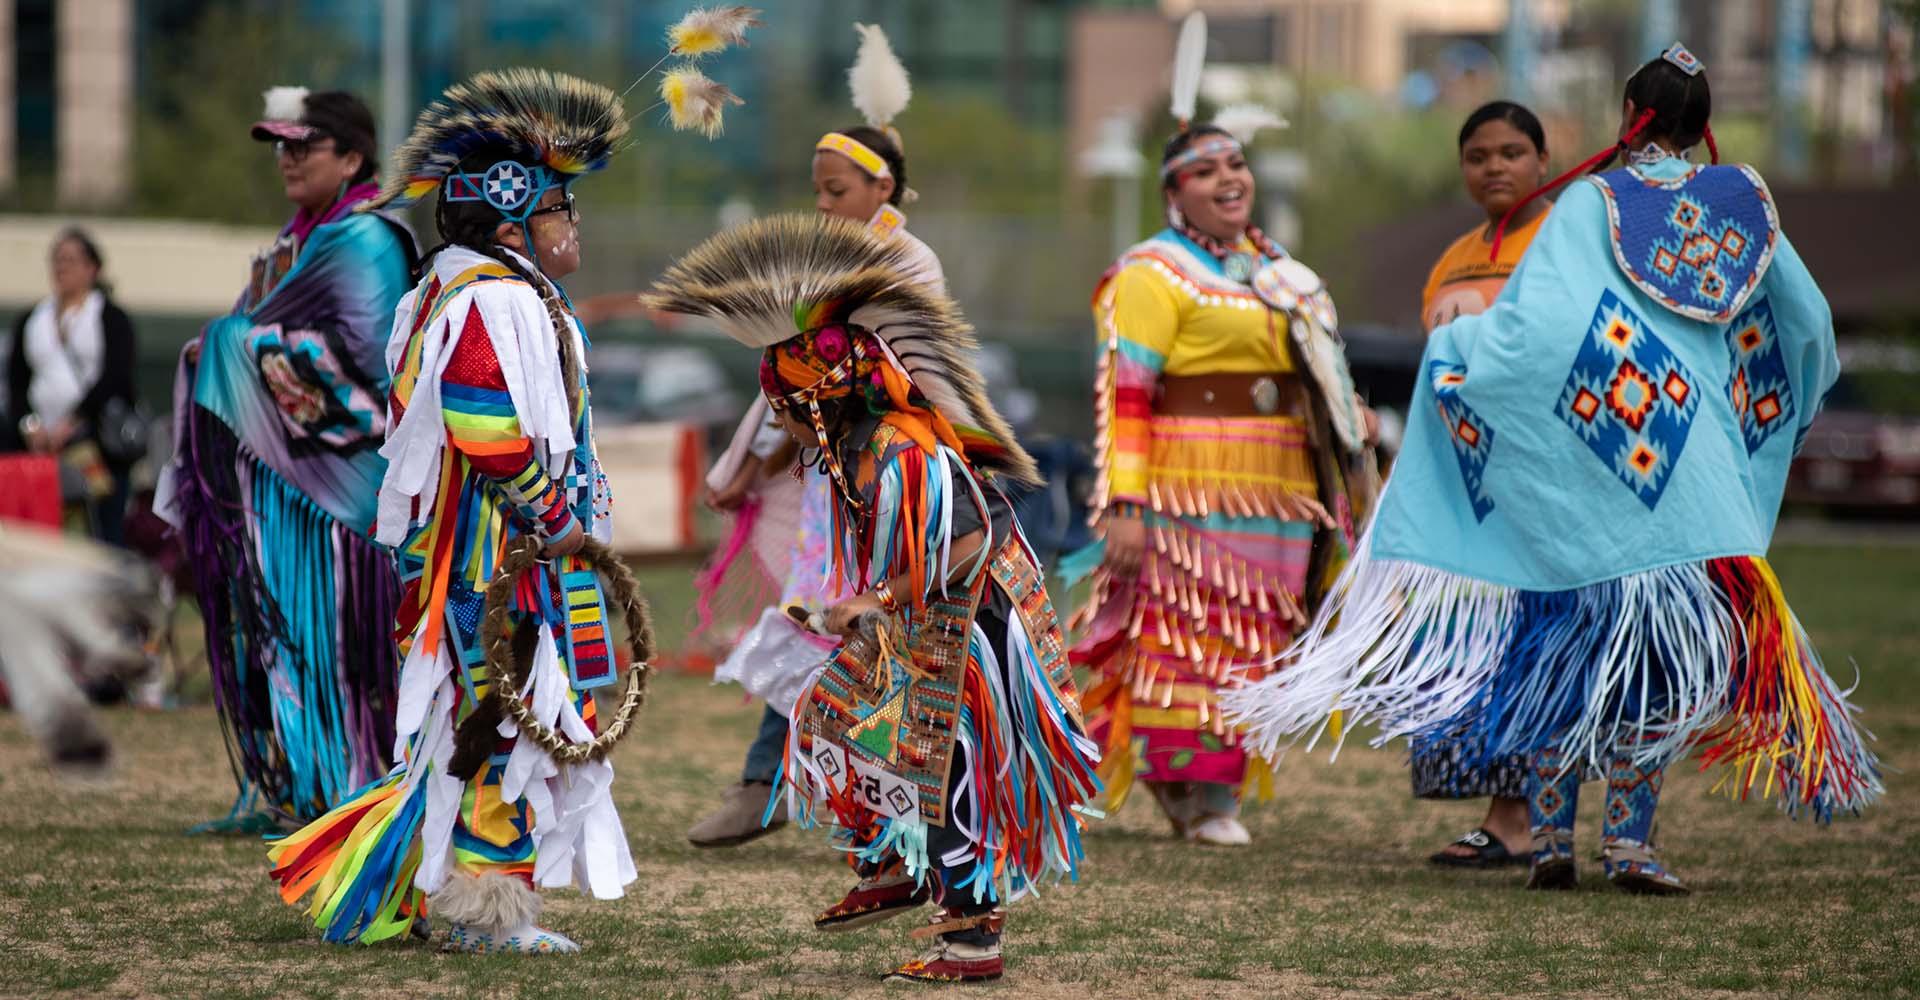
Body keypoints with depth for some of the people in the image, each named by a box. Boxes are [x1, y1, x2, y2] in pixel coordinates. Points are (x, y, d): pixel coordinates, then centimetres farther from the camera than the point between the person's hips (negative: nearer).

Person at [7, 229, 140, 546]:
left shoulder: (111, 318, 5)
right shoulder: (31, 322, 17)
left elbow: (113, 377, -7)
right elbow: (16, 383, 12)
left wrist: (71, 422, -15)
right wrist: (28, 425, -5)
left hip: (101, 447, -3)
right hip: (44, 444, 3)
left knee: (107, 535, -6)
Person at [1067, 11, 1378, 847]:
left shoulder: (1276, 274, 20)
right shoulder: (1154, 275, -5)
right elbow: (1125, 394, -11)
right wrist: (1124, 501, -18)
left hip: (1281, 499, 7)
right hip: (1193, 496, -7)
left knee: (1255, 645, 7)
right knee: (1188, 640, -8)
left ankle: (1218, 791, 15)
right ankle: (1190, 788, -3)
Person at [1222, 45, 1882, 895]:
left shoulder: (1594, 204, -3)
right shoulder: (1742, 203, 5)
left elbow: (1536, 325, -15)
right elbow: (1806, 317, 11)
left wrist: (1452, 344, 1)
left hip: (1581, 464, -1)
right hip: (1695, 468, 1)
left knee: (1561, 641, 8)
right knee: (1653, 649, 5)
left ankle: (1550, 835, 7)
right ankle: (1629, 840, 0)